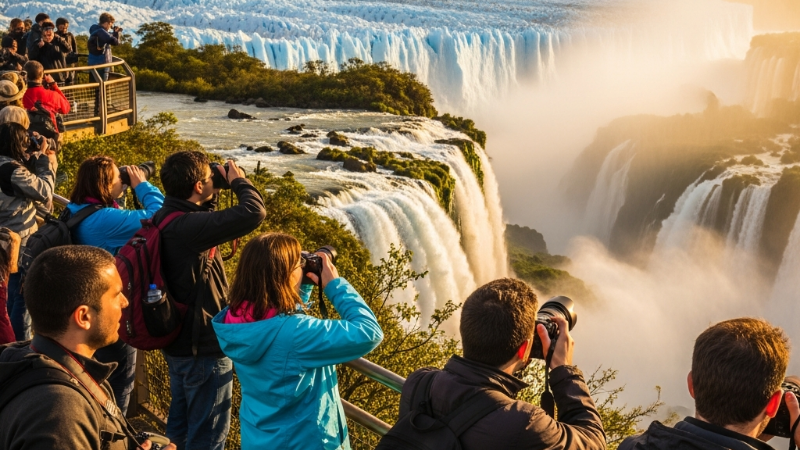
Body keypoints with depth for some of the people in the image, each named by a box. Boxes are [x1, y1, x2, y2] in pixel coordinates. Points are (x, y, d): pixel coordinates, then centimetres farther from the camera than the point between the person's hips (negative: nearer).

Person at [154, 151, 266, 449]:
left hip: (178, 339, 10)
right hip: (203, 346, -10)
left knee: (180, 423, 25)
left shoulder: (166, 218, 0)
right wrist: (238, 181, -17)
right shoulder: (188, 227, -30)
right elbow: (254, 212, -37)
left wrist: (212, 197, 1)